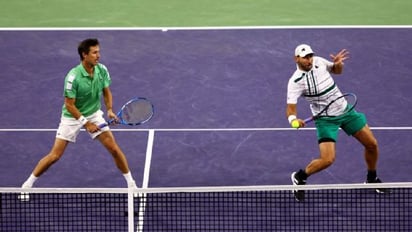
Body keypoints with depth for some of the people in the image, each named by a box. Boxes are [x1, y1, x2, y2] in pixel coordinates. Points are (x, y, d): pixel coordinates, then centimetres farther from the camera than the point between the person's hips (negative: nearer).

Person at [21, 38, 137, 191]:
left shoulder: (102, 70, -12)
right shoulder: (73, 77, -28)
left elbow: (106, 92, 3)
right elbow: (69, 105, -21)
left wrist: (109, 109, -15)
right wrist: (86, 123, -23)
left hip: (94, 114, 4)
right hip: (72, 117, -4)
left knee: (114, 149, -3)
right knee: (55, 156, -5)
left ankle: (131, 183, 13)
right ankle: (28, 184, 12)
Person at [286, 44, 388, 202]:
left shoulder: (319, 62, -5)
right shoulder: (295, 81, -20)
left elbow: (337, 70, 15)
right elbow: (290, 107, -25)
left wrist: (338, 63, -9)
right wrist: (293, 119, -48)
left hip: (345, 110, 6)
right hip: (326, 119, -6)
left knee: (372, 145, 7)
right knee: (328, 159, -21)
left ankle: (372, 179, 33)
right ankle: (299, 177, 7)